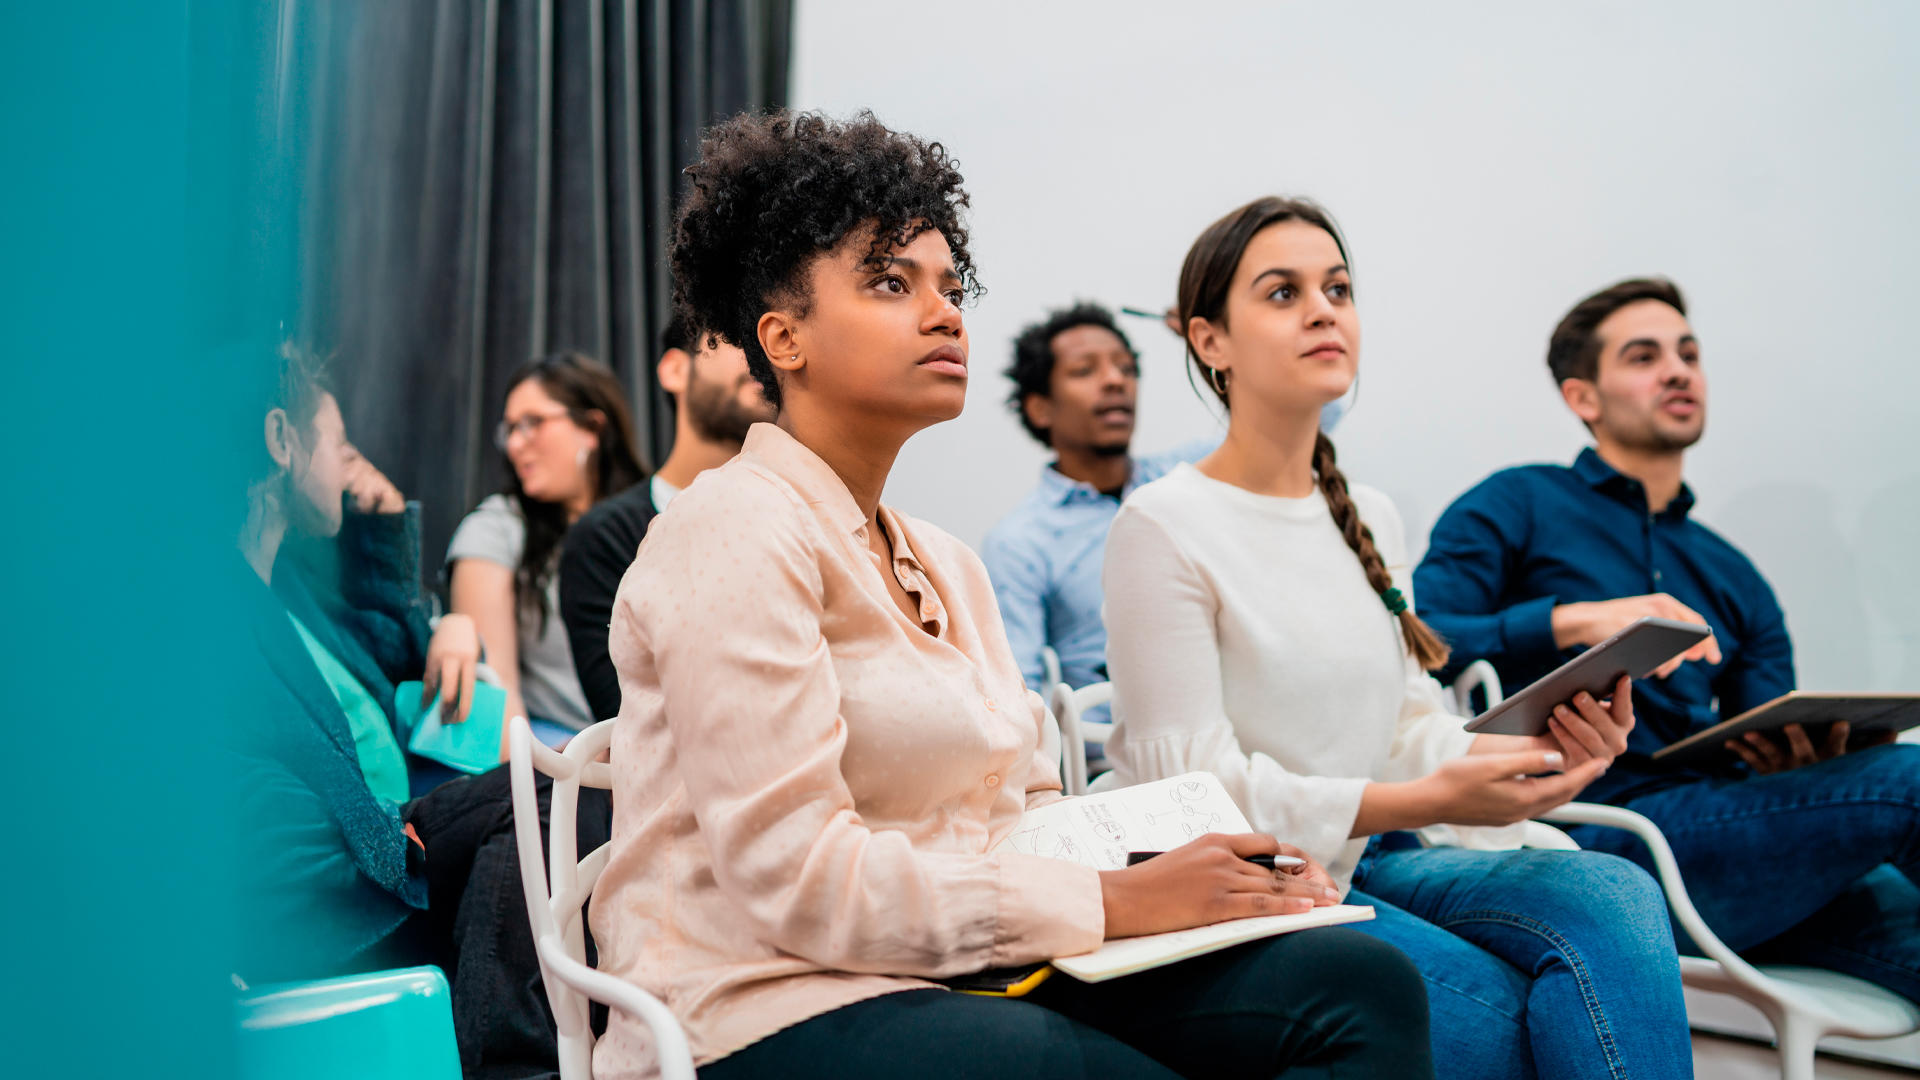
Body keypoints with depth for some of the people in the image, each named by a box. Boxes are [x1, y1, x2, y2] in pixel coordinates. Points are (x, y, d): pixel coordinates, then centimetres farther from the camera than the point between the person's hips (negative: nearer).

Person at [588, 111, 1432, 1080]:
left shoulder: (948, 566, 17)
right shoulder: (735, 534, -10)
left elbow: (1026, 807, 15)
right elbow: (797, 874, -18)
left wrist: (1226, 869, -4)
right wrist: (1111, 901, -16)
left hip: (968, 973, 8)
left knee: (1361, 985, -13)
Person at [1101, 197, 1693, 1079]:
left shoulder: (1369, 519, 14)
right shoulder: (1162, 527, -9)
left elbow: (1409, 724, 14)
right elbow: (1194, 785, -14)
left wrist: (1538, 752, -8)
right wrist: (1427, 800, -22)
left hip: (1370, 862, 6)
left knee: (1614, 897, -21)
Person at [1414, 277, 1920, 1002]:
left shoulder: (1735, 580, 28)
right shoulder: (1518, 507, 10)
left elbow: (1769, 759, 20)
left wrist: (1800, 754, -4)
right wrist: (1574, 621, -16)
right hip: (1596, 832, -6)